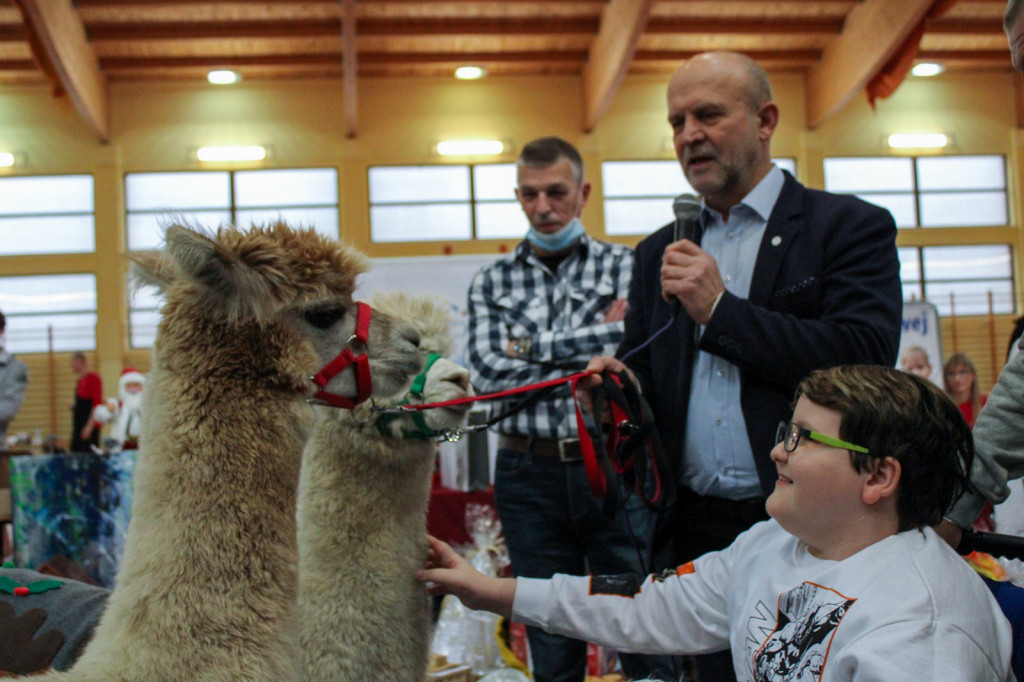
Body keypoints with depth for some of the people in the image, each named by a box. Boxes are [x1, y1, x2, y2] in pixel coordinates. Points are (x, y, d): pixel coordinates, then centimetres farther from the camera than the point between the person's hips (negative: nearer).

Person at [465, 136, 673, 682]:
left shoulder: (623, 267, 4)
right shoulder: (490, 284, 9)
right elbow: (489, 374, -7)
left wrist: (530, 347, -10)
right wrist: (596, 339, -9)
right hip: (529, 477, 2)